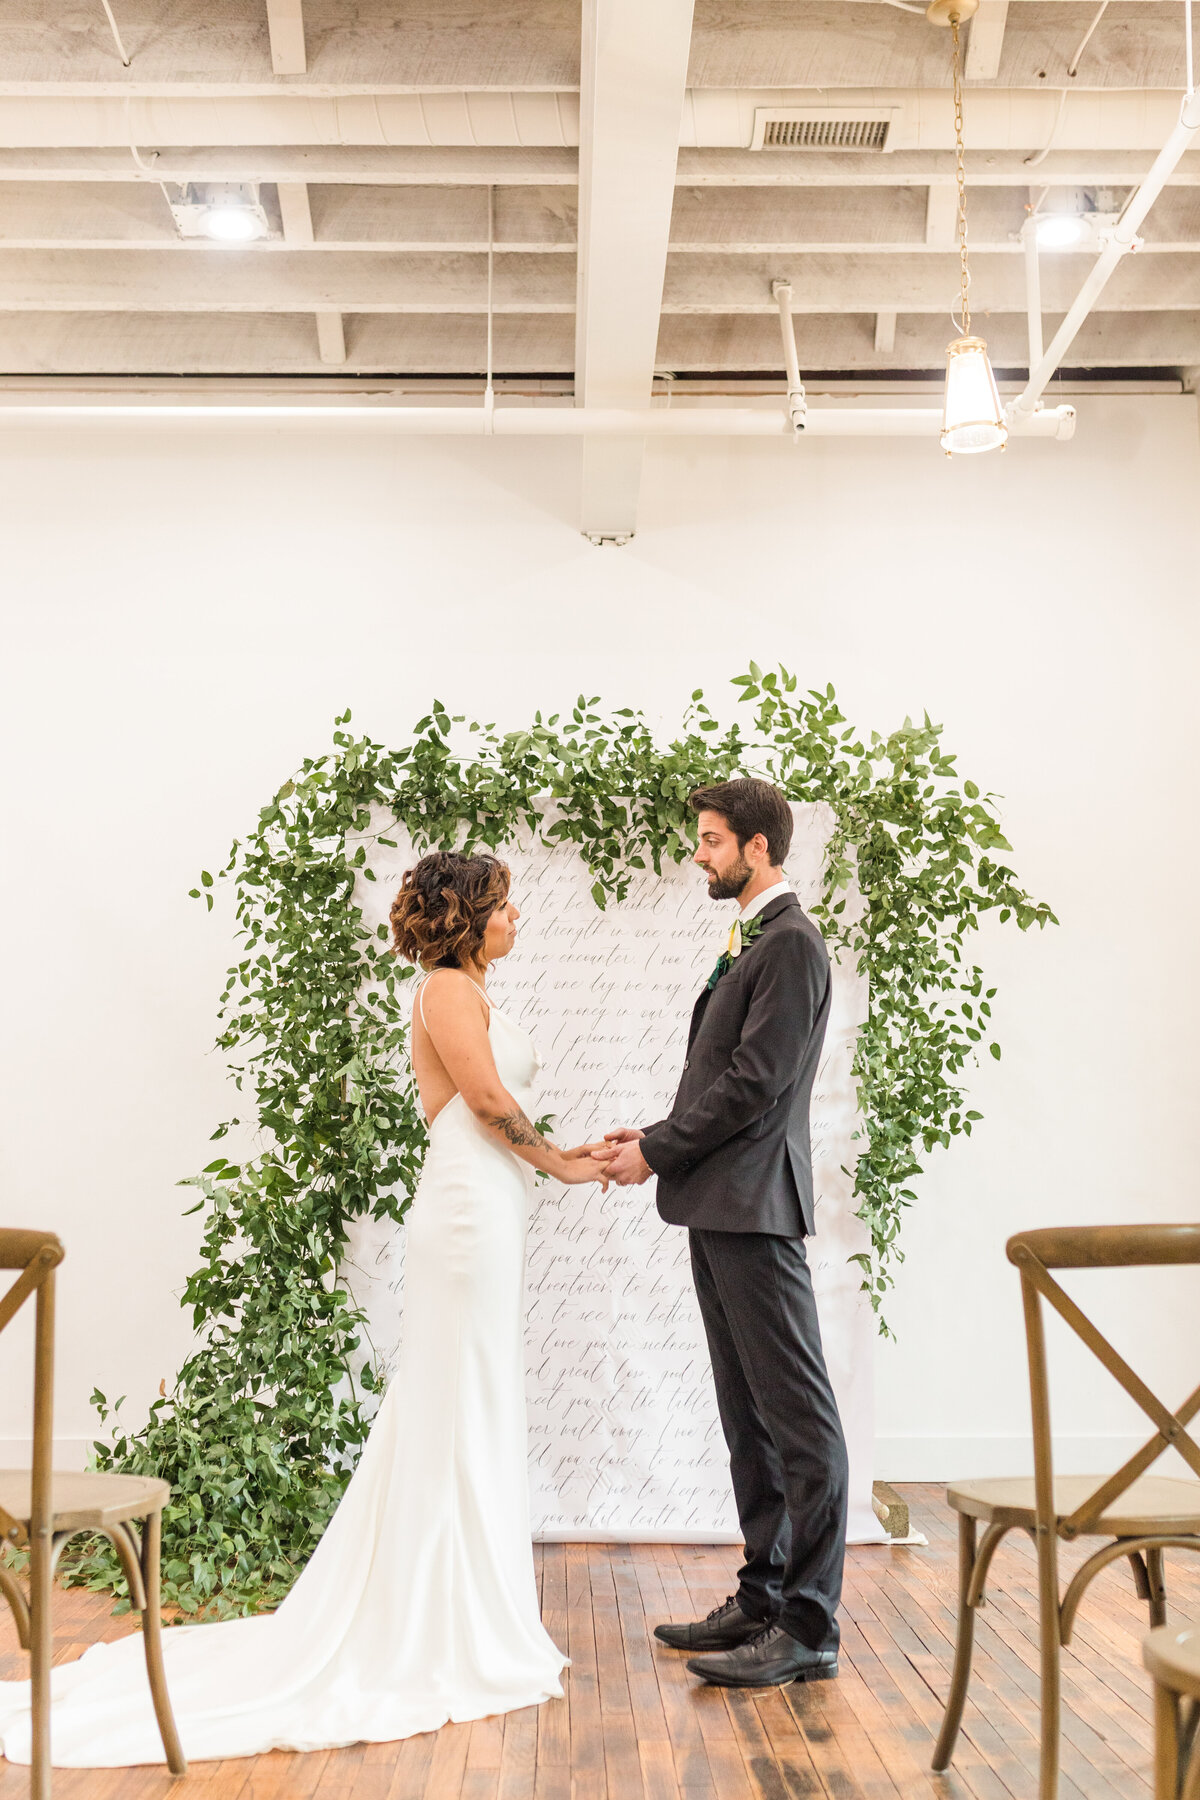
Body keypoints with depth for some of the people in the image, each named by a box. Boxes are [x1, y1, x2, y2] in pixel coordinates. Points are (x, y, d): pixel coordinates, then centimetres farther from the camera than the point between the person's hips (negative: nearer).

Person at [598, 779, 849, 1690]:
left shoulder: (791, 945, -11)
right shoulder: (750, 943, 19)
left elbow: (754, 1082, -18)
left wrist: (657, 1151, -11)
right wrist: (657, 1138, 8)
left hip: (754, 1206, -10)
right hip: (719, 1205, 10)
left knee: (798, 1417, -4)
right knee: (748, 1416, 15)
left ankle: (809, 1628, 3)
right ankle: (763, 1599, 25)